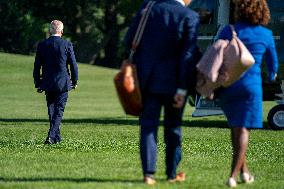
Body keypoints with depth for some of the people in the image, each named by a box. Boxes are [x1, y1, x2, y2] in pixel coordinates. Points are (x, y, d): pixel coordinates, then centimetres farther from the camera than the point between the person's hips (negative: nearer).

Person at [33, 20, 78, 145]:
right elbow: (73, 64, -3)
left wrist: (37, 83, 10)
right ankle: (51, 136, -12)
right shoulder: (67, 45, -7)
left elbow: (37, 66, 2)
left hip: (48, 83, 2)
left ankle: (57, 137, 22)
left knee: (51, 109, 15)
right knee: (59, 110, 1)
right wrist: (74, 81, 10)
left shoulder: (42, 45, -1)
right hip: (63, 83, -2)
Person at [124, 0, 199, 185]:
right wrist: (182, 89, -13)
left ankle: (148, 173, -6)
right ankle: (172, 173, 21)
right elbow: (188, 55, -15)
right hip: (173, 82, -2)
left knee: (148, 125, 4)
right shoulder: (190, 17, -11)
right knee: (173, 127, 13)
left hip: (147, 79, 2)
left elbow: (129, 40, 2)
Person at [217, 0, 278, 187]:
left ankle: (244, 171, 20)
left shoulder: (229, 31, 0)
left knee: (236, 126, 19)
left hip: (227, 84, 2)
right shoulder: (266, 35, 3)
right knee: (243, 129, -2)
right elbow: (273, 61, 18)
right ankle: (233, 175, -12)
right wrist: (272, 75, 40)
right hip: (250, 85, -2)